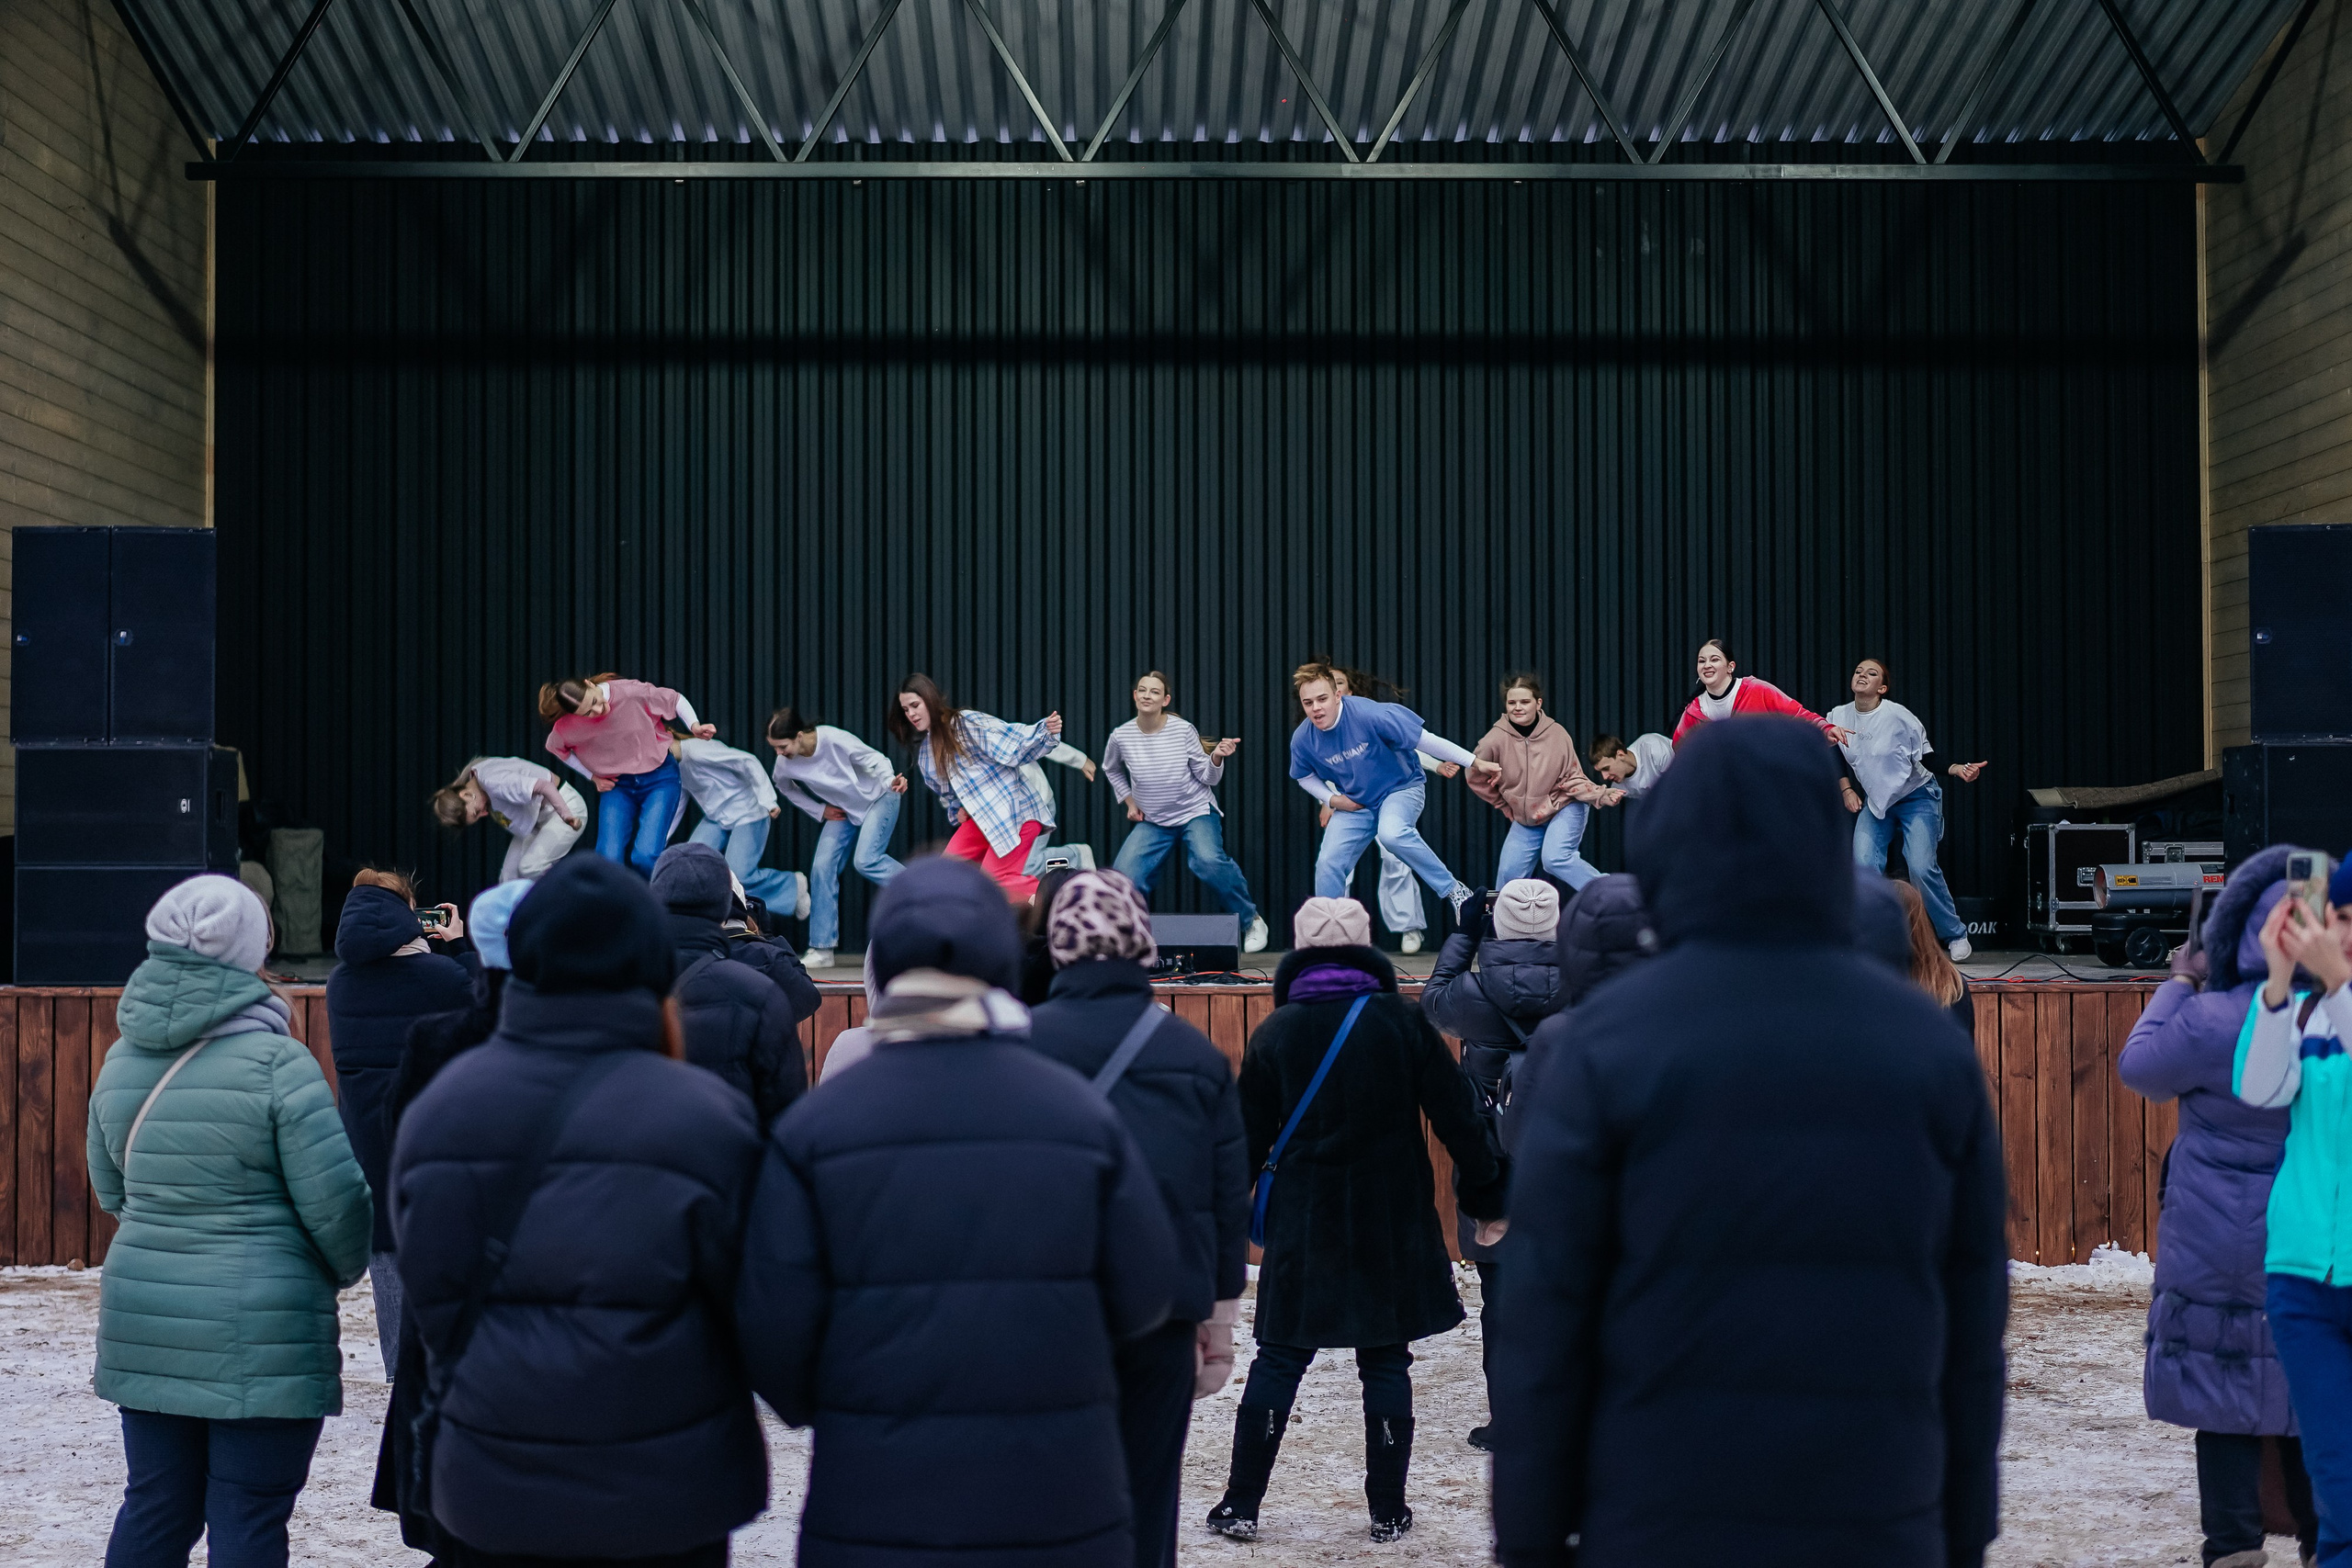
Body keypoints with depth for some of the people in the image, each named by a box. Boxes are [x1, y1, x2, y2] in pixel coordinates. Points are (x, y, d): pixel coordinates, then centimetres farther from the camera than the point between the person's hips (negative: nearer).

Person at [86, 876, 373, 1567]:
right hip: (260, 1336, -6)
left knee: (155, 1506, 15)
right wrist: (349, 1266, 6)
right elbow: (335, 1198, -12)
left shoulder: (122, 1059, 6)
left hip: (143, 1322, 6)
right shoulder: (277, 1064, -15)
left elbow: (110, 1190, 17)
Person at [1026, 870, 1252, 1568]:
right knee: (1148, 1505, 9)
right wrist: (1220, 1321, 15)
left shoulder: (1021, 1045, -7)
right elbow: (1230, 1202, 6)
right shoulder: (1198, 1056, 2)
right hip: (1166, 1313, 2)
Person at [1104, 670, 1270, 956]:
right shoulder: (1121, 737, -7)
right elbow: (1112, 770, 19)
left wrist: (1216, 758, -25)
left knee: (1209, 861, -32)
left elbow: (1207, 779, -7)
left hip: (1196, 811, -3)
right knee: (1123, 878, -15)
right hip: (1153, 821, 3)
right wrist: (1129, 801, 10)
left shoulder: (1183, 730, -13)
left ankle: (1251, 922, -13)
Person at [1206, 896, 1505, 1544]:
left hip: (1303, 1222, 0)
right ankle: (1388, 1510, 11)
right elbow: (1456, 1115, -3)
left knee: (1279, 1358, 7)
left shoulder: (1276, 1031, -2)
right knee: (1386, 1362, 7)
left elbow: (1249, 1136, 2)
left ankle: (1241, 1505, 7)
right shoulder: (1403, 1021, -4)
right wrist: (1486, 1193, 7)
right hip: (1391, 1223, 0)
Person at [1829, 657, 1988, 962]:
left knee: (1921, 867, -17)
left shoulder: (1899, 716, -19)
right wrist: (1847, 789, 4)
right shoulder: (1838, 717, -5)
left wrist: (1957, 769, -31)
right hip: (1875, 800, 4)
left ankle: (1955, 935, 2)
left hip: (1917, 797, -4)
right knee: (1864, 864, -15)